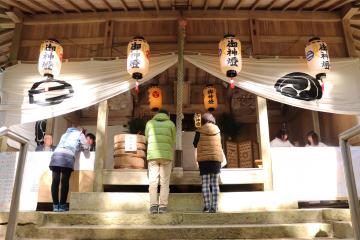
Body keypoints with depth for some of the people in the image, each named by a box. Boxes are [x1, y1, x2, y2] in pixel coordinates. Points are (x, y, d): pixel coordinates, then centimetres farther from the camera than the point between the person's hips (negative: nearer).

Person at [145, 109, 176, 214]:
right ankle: (163, 206, -2)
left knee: (153, 181, 2)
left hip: (152, 155, 1)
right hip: (166, 155, -1)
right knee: (165, 182, 4)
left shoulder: (150, 123, 15)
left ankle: (153, 205, -6)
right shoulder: (171, 124, 11)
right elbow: (173, 143, 14)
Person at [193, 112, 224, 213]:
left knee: (205, 184, -1)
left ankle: (207, 206, -6)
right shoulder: (217, 130, 7)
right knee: (215, 184, 4)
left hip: (204, 158, -2)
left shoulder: (200, 130, -1)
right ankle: (214, 207, -1)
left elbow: (195, 144, 7)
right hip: (216, 158, 2)